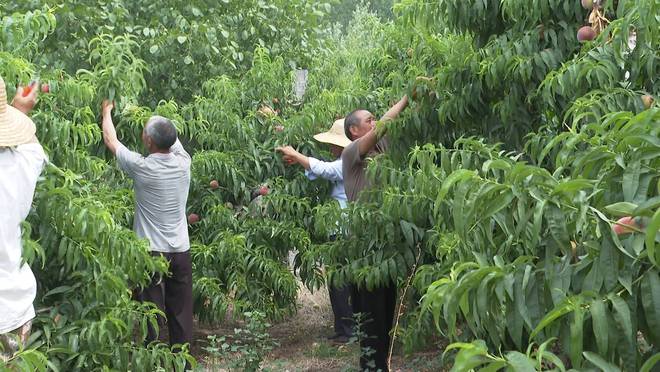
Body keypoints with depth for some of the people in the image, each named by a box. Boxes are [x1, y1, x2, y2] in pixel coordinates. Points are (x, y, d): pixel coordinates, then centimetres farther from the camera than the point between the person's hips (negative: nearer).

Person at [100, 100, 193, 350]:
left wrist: (107, 111, 19)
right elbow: (172, 137, 18)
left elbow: (110, 140, 3)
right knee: (181, 313, 12)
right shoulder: (183, 162, -5)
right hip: (181, 250, 4)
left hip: (152, 251, -4)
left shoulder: (142, 167, -14)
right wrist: (155, 121, 30)